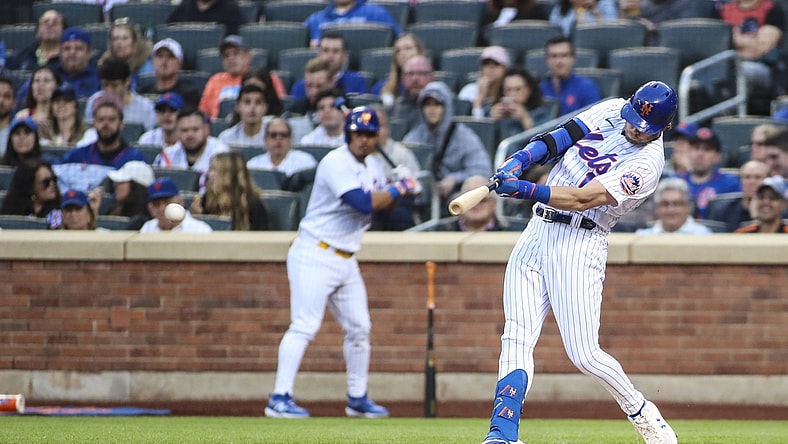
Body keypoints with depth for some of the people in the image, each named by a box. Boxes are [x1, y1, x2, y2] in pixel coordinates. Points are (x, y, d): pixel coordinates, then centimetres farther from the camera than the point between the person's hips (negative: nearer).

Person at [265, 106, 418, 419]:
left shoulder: (371, 167, 12)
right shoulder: (337, 163, -16)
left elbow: (383, 206, 18)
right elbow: (364, 204, -25)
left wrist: (397, 193, -2)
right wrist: (398, 189, -13)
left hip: (345, 260, 9)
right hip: (315, 255, -9)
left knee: (359, 328, 12)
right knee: (304, 326, -14)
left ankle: (357, 399, 23)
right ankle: (279, 399, -17)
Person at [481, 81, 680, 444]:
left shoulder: (647, 164, -13)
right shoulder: (610, 112, 8)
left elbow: (582, 199, -22)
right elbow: (556, 139, 5)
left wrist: (525, 190, -31)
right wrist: (516, 163, -14)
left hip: (579, 246, -6)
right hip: (536, 234, 6)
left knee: (584, 355, -9)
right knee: (517, 340, -7)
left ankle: (641, 413, 16)